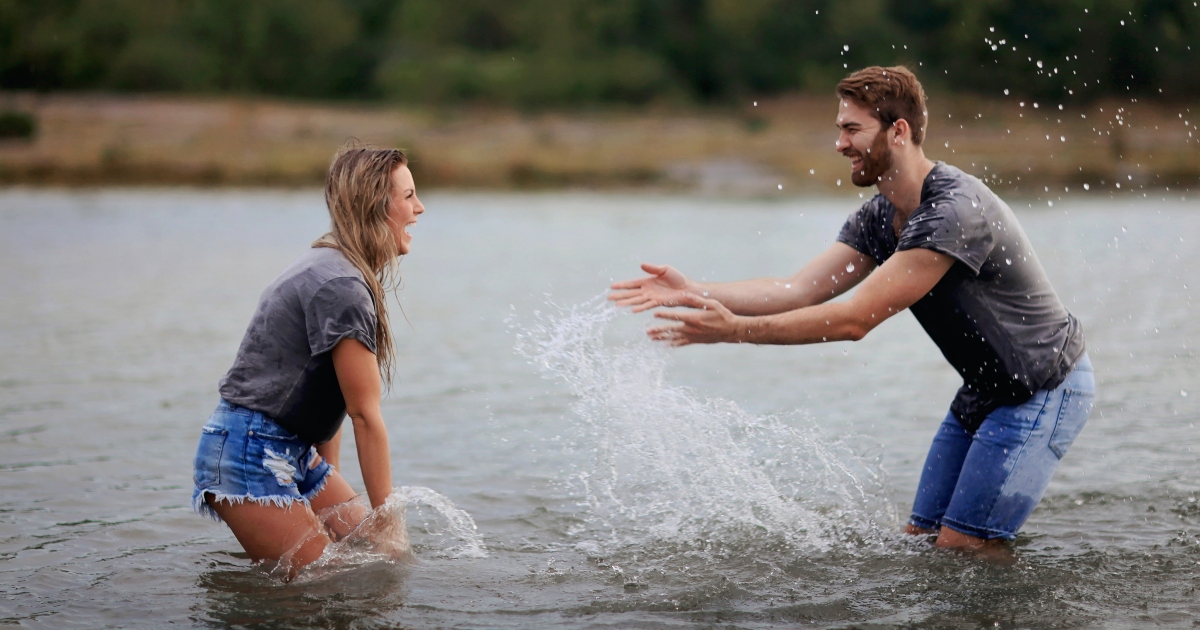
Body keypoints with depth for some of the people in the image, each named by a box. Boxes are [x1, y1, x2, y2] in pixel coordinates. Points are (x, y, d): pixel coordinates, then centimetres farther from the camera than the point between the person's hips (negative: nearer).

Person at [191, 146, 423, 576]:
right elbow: (365, 414, -18)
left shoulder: (333, 269, 12)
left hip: (293, 452, 10)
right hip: (249, 454, -10)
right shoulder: (341, 286, -21)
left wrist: (330, 484, 13)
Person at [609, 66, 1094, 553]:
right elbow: (799, 290, -5)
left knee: (960, 550, -9)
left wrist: (734, 329, -31)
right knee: (920, 539, 9)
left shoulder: (956, 210, -28)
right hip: (985, 391, 9)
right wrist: (692, 291, -17)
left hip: (1044, 391, -9)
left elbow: (855, 319, -30)